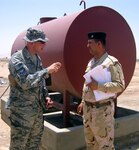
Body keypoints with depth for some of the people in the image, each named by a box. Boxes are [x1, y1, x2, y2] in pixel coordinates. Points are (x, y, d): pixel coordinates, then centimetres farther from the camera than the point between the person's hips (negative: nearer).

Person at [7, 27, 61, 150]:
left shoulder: (37, 58, 9)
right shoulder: (16, 59, -16)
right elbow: (25, 82, -29)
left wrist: (46, 96, 7)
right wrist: (47, 71, -26)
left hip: (38, 108, 8)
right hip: (21, 110, -7)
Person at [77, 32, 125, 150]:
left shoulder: (112, 63, -15)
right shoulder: (91, 62, 12)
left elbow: (120, 86, -20)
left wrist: (98, 86, -28)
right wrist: (83, 101, 19)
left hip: (102, 109, -8)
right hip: (88, 108, 8)